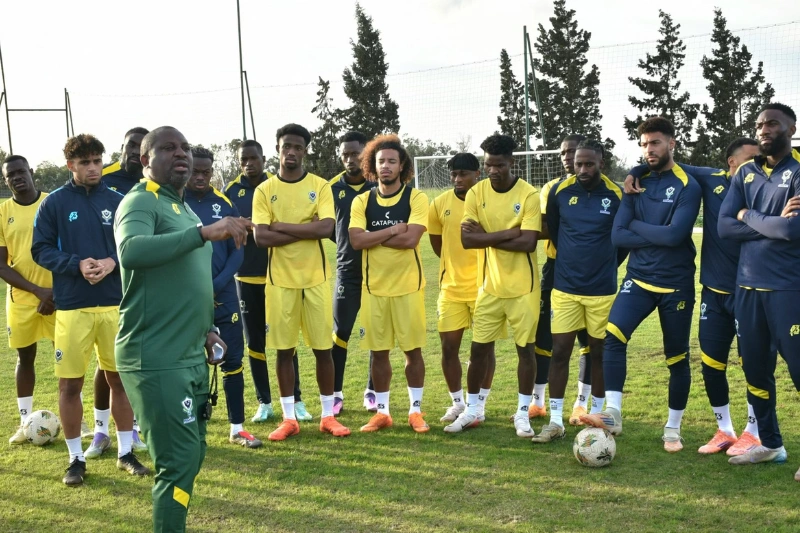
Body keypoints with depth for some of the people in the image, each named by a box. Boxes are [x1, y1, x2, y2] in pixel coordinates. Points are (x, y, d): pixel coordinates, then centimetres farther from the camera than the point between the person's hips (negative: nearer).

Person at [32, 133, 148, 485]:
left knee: (119, 377, 8)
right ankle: (76, 458, 17)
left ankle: (126, 452, 22)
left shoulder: (118, 202, 6)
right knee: (70, 384, 3)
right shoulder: (54, 203, 1)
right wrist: (77, 264, -16)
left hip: (115, 304, 2)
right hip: (72, 307, -1)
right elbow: (41, 250, -1)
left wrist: (112, 262, -13)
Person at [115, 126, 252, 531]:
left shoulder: (184, 210, 18)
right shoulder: (141, 202, -11)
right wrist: (204, 232, -39)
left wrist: (204, 328, 16)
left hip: (190, 357, 9)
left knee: (192, 454, 16)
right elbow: (131, 251, -34)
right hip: (156, 359, -9)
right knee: (180, 460, -6)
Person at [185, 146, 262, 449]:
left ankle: (237, 429, 17)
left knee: (233, 360, 5)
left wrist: (217, 284, -10)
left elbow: (237, 252, 3)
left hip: (223, 294, 2)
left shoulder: (224, 204, 4)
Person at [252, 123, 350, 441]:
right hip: (280, 281, 0)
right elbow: (261, 237, -10)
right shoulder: (265, 190, 2)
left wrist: (281, 226, -12)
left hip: (316, 279, 0)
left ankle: (328, 416, 17)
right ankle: (289, 419, 15)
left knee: (323, 348, 4)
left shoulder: (320, 186, 2)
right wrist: (307, 230, -12)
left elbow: (326, 228, -14)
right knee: (284, 350, 6)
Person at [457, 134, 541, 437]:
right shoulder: (476, 193, -2)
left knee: (525, 348, 5)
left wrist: (485, 236, -15)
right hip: (489, 286, 3)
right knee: (479, 348, 8)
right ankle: (471, 409, 23)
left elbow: (528, 242, -20)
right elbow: (467, 240, -12)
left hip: (523, 287, -3)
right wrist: (508, 233, -20)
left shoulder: (529, 194, -11)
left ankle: (523, 413, 18)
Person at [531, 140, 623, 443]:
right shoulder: (560, 192, -3)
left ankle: (596, 415, 24)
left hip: (602, 290, -1)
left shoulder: (616, 196, -7)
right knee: (559, 351, 0)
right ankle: (555, 421, 7)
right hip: (565, 288, 1)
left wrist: (604, 266, 11)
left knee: (599, 353, 9)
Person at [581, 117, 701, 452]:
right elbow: (617, 236, -3)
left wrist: (636, 226, -9)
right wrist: (657, 236, -13)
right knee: (613, 335, -20)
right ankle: (613, 414, -16)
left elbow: (674, 235, -21)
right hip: (639, 279, 3)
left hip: (676, 285, -3)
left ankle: (673, 428, 22)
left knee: (677, 358, 7)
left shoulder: (687, 186, -8)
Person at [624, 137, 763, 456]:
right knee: (711, 363, 8)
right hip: (715, 290, 3)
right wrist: (636, 173, 2)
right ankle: (724, 430, 24)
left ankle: (752, 433, 18)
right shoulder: (712, 180, 3)